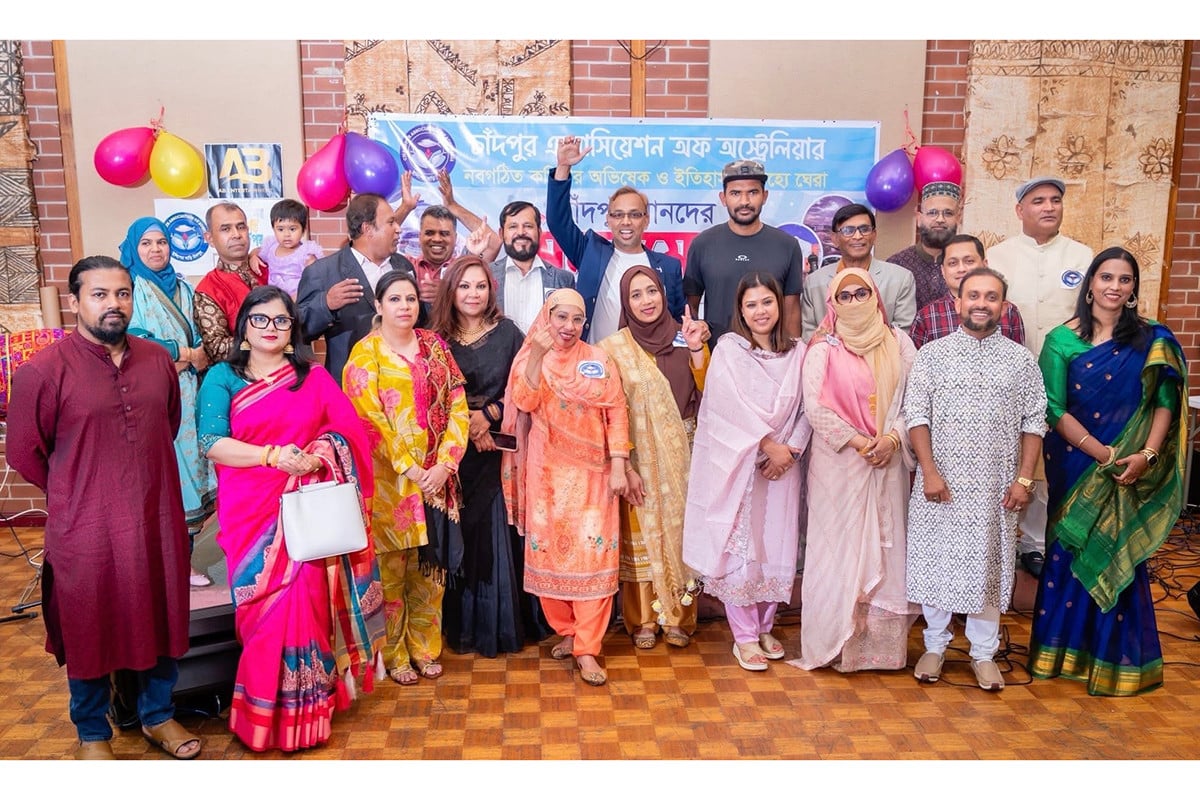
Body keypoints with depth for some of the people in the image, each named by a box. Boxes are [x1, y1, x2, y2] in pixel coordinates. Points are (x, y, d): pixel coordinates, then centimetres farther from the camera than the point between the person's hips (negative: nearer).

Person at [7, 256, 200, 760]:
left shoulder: (157, 360, 2)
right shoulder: (42, 371, -12)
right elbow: (24, 453, -4)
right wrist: (75, 493, 4)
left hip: (157, 521, 4)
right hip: (86, 530, -4)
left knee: (161, 621, 16)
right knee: (88, 630, 13)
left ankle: (158, 715, 37)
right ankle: (92, 733, 34)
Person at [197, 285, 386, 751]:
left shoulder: (314, 377, 12)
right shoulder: (222, 378, 7)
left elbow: (347, 433, 3)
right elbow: (211, 443, -6)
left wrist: (315, 459, -16)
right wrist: (272, 456, -17)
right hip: (251, 512, -1)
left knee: (305, 602, -8)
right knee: (270, 606, -8)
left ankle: (303, 712, 8)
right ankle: (266, 716, 10)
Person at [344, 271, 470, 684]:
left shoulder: (435, 345, 9)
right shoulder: (365, 353, -2)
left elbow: (457, 406, 4)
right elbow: (369, 419, -10)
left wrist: (444, 463, -8)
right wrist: (409, 468, -15)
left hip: (436, 477, 4)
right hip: (390, 480, -3)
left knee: (430, 566, 10)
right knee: (391, 569, 3)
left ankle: (424, 646, 26)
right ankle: (393, 654, 19)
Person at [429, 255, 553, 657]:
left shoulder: (507, 332, 3)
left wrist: (488, 415, -10)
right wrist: (466, 427, -11)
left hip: (500, 449, -1)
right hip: (454, 452, 1)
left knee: (500, 534, 2)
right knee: (460, 536, 3)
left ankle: (504, 623, 17)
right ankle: (464, 625, 18)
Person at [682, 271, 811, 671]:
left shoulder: (797, 353, 8)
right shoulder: (728, 349, -2)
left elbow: (806, 410, 5)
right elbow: (734, 405, -11)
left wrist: (790, 450, -9)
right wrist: (769, 445, -14)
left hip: (782, 465, 4)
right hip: (736, 463, -3)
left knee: (777, 547, 7)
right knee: (738, 548, -1)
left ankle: (764, 627, 24)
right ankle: (744, 637, 10)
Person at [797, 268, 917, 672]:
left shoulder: (898, 342, 7)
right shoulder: (823, 348, -1)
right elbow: (814, 407, -8)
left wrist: (893, 437, -10)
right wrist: (857, 442, -12)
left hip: (888, 460, 3)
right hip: (838, 462, -3)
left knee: (884, 545, 6)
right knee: (838, 546, 1)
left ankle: (882, 640, 17)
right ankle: (836, 639, 12)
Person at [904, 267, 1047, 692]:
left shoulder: (1021, 360, 4)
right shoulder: (932, 354, 0)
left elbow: (1033, 424, 4)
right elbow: (916, 415, -3)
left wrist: (1023, 478, -4)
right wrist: (929, 472, -11)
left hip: (996, 486, 1)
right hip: (941, 482, -1)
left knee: (990, 566, 9)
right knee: (936, 561, 7)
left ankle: (984, 652, 24)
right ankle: (935, 645, 24)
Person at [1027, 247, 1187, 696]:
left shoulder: (1152, 340, 2)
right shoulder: (1063, 340, -3)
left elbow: (1165, 402, -1)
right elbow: (1055, 409, -7)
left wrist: (1145, 455, -15)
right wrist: (1103, 453, -14)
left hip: (1130, 469, 1)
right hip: (1075, 465, -1)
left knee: (1118, 557, 5)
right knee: (1070, 552, 6)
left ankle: (1116, 658, 19)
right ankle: (1065, 649, 22)